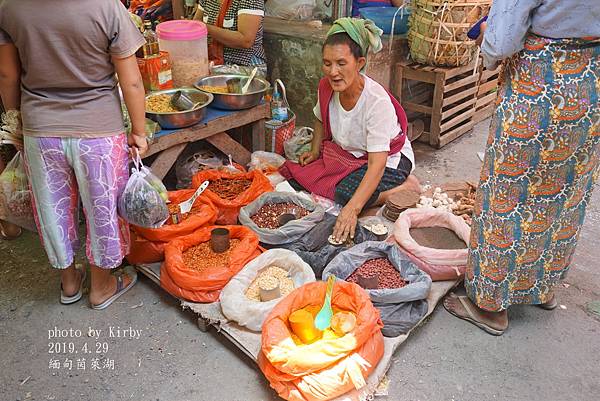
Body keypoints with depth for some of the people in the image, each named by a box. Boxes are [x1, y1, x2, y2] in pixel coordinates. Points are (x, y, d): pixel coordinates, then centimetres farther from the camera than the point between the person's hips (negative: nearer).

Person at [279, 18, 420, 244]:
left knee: (344, 195, -31)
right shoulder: (326, 87, -13)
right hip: (346, 154, 7)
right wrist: (315, 151, -2)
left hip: (389, 161, -7)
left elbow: (377, 164, -37)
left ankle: (404, 188, -7)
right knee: (298, 180, -11)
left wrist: (352, 209, -46)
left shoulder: (377, 101, -32)